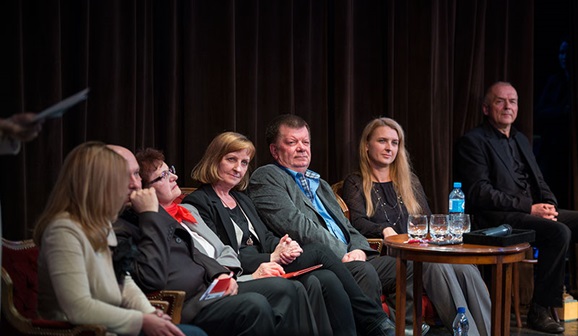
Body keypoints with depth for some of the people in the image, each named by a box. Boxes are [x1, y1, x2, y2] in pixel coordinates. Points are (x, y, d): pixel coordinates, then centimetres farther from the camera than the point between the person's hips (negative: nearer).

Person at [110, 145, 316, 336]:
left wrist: (219, 274, 4)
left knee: (285, 289, -1)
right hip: (180, 307, -10)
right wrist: (150, 215, -18)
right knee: (254, 305, -30)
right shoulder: (114, 228, -13)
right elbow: (152, 278, -24)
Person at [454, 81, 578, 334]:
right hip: (498, 218, -8)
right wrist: (529, 208, -17)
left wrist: (549, 205, -2)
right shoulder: (472, 142, -3)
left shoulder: (521, 140, 23)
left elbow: (538, 181, 22)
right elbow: (480, 194, -13)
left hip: (532, 211, 8)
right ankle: (539, 311, -21)